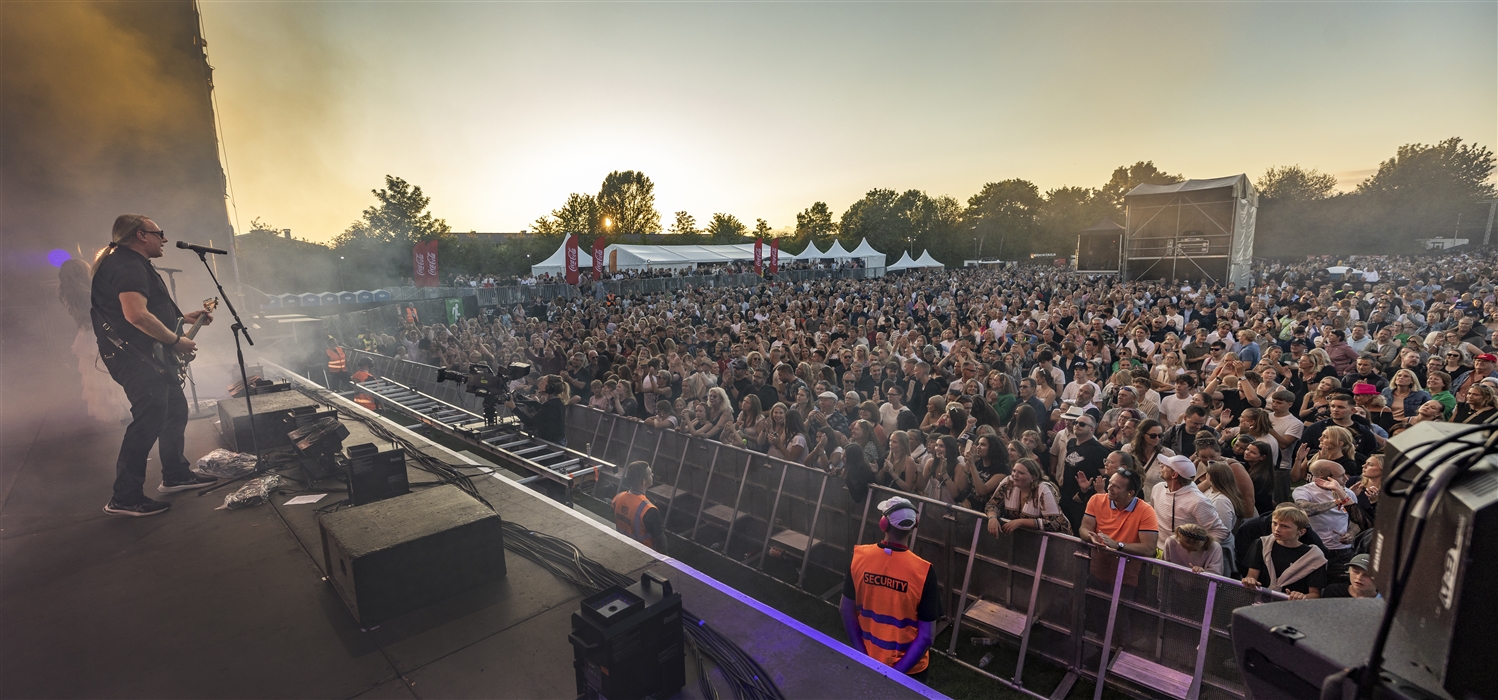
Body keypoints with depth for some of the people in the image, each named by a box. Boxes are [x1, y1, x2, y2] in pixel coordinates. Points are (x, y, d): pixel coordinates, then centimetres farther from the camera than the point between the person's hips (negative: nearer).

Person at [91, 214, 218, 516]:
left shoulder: (133, 264, 20)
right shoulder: (128, 266, -16)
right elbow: (136, 315, -30)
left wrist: (184, 317, 23)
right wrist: (176, 340, -21)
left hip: (148, 356, 12)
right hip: (133, 356, -12)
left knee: (176, 410, 16)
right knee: (149, 420, -13)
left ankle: (175, 475, 27)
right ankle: (125, 498, -7)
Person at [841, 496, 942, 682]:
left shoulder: (859, 556, -17)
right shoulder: (923, 571, -25)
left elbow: (846, 610, -8)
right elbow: (926, 636, -22)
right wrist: (896, 673, -14)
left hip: (867, 659, 2)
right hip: (908, 667, -2)